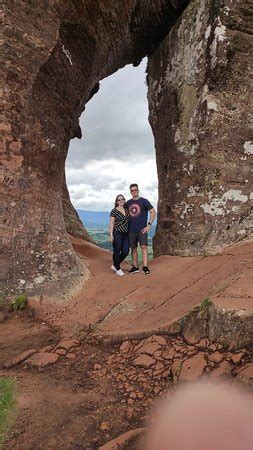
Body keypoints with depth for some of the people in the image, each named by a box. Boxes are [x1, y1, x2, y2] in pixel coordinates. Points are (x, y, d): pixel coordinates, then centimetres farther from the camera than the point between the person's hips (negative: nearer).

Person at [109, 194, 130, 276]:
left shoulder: (127, 210, 13)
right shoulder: (114, 211, -3)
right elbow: (111, 223, -5)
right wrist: (111, 235, -13)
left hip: (125, 234, 6)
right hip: (117, 233, -5)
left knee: (125, 252, 1)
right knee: (117, 251, -2)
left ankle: (114, 265, 21)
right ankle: (118, 269, 13)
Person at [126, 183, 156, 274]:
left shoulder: (144, 201, -2)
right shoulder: (128, 203, 10)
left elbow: (153, 213, -2)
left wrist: (149, 225, -9)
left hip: (142, 229, -4)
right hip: (131, 230, 4)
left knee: (144, 247, -12)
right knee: (133, 248, 8)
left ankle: (145, 267, -11)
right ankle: (135, 267, 16)